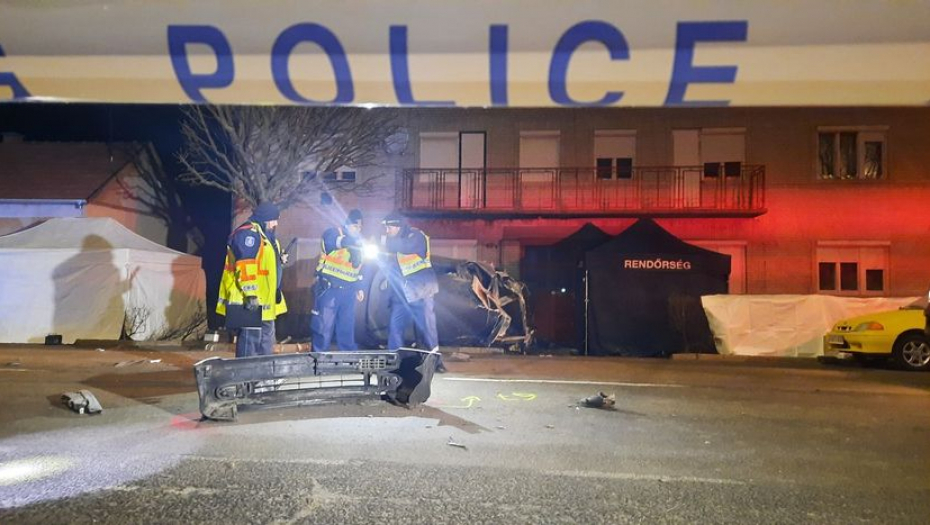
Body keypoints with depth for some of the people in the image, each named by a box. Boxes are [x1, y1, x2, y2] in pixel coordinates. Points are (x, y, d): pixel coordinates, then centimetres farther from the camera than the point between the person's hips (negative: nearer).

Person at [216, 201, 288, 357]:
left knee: (266, 343, 18)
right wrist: (250, 295, -28)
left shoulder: (264, 236, 19)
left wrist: (278, 261, 13)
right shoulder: (247, 233, -14)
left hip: (264, 304, 11)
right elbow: (245, 267, -24)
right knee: (250, 343, -7)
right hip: (249, 303, -11)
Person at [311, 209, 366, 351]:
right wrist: (349, 241, -44)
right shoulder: (334, 232, -7)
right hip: (329, 289, -6)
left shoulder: (357, 240, 14)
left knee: (347, 326, 13)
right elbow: (330, 240, -32)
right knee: (324, 325, 0)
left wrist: (359, 287, 19)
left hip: (348, 291, 6)